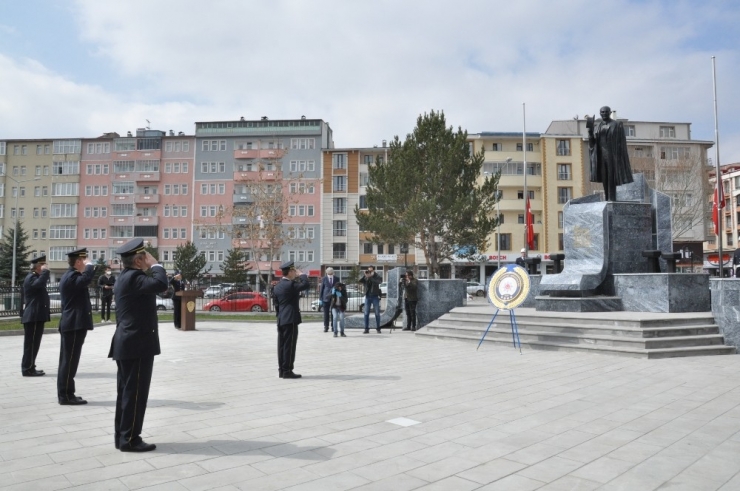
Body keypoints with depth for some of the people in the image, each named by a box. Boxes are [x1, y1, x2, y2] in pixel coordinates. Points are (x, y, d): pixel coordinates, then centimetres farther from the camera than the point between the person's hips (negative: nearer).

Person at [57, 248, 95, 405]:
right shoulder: (72, 276, -15)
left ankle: (65, 394, 20)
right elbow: (86, 279, -36)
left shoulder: (70, 275, 17)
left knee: (67, 360, 13)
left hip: (70, 324, 11)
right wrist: (89, 266, -23)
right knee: (69, 361, -5)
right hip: (74, 325, -11)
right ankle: (66, 395, 1)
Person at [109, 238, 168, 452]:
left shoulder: (125, 277, 16)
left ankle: (122, 436, 22)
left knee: (126, 392, 14)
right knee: (135, 393, -3)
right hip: (137, 344, -11)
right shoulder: (133, 277, -17)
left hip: (127, 343, 11)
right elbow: (160, 284, -33)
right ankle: (129, 439, 4)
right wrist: (155, 264, -15)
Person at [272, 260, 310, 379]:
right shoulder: (290, 284, -14)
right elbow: (306, 284, -20)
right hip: (291, 320, -9)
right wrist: (301, 274, -5)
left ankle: (281, 370, 15)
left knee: (282, 345, 10)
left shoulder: (277, 286, 14)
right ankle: (287, 371, -3)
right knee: (289, 345, -5)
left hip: (281, 320, 9)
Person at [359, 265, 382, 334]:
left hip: (375, 296, -2)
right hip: (368, 296, 2)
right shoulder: (365, 277, 6)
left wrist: (371, 277, -27)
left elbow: (380, 281, -21)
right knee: (366, 313, 0)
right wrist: (365, 276, -20)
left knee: (377, 313, 4)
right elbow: (359, 281, -9)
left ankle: (378, 328, 13)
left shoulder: (376, 276, 0)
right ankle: (366, 329, 3)